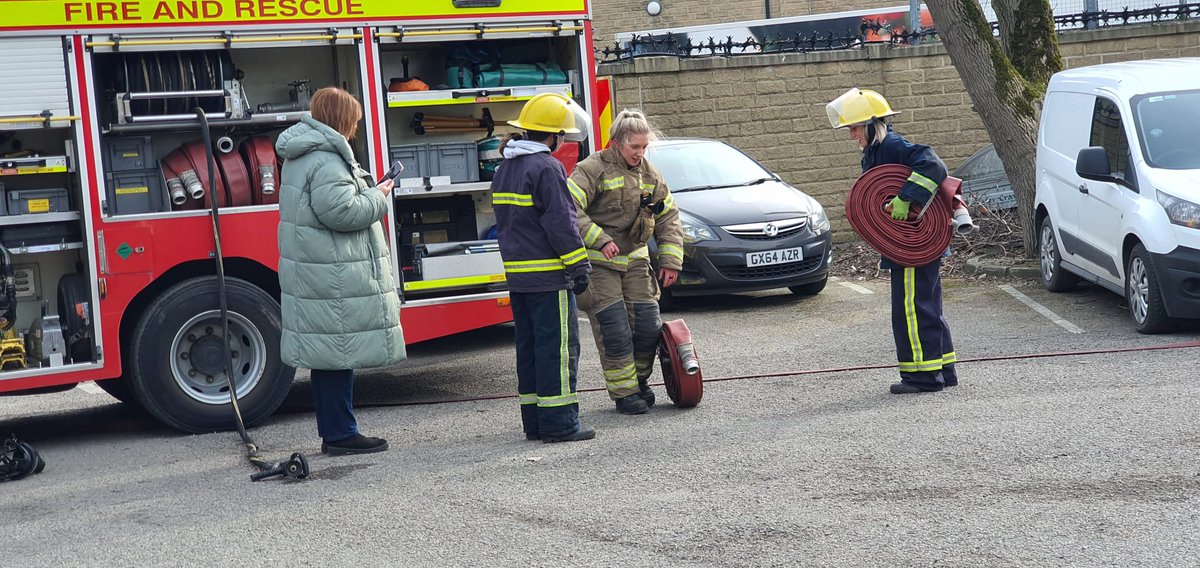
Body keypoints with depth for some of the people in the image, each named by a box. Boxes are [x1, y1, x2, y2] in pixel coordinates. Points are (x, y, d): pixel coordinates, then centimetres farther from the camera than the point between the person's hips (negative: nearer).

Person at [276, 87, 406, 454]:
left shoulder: (303, 155, 18)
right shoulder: (325, 161, -17)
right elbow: (341, 212, -25)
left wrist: (368, 190, 15)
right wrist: (378, 197, -10)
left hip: (315, 271, 11)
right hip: (333, 278, -11)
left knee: (328, 355, 13)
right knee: (338, 353, -5)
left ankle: (334, 432, 20)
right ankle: (340, 435, -1)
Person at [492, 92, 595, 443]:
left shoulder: (505, 169, 16)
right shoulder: (547, 168, -13)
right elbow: (560, 223, -17)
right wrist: (579, 266, -11)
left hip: (516, 274, 9)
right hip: (548, 275, -9)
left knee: (529, 346, 13)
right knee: (558, 347, -5)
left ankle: (534, 421, 16)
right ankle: (558, 422, -4)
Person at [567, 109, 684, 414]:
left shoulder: (649, 174, 9)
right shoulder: (593, 169, -11)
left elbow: (669, 217, 15)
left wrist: (671, 260, 6)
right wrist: (599, 240, -27)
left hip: (635, 260, 6)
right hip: (598, 264, -6)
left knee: (648, 325, 2)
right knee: (615, 331, -7)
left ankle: (640, 378, 25)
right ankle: (624, 392, 4)